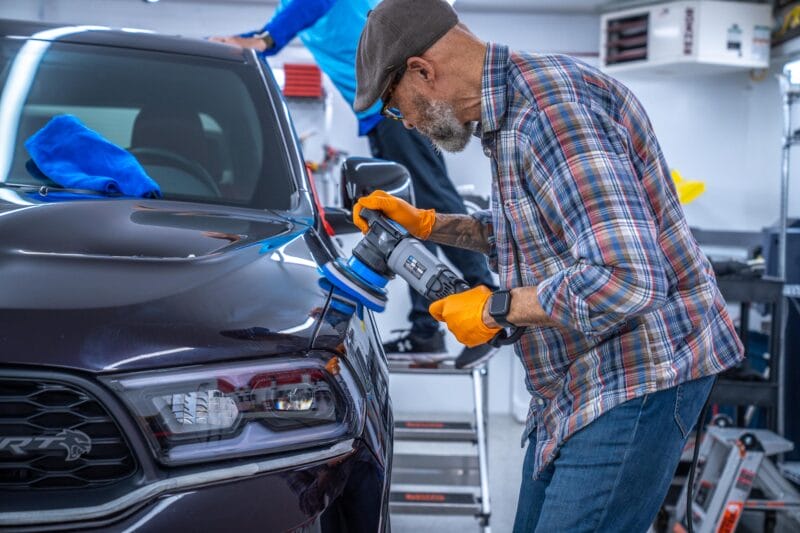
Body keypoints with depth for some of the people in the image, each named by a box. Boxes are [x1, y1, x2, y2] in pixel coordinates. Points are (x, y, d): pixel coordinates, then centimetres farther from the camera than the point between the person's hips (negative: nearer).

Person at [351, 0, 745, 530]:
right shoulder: (511, 110, 8)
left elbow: (626, 280, -34)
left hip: (640, 377, -10)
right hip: (580, 384, 11)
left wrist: (496, 309, -21)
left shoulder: (552, 107, -25)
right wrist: (425, 223, 17)